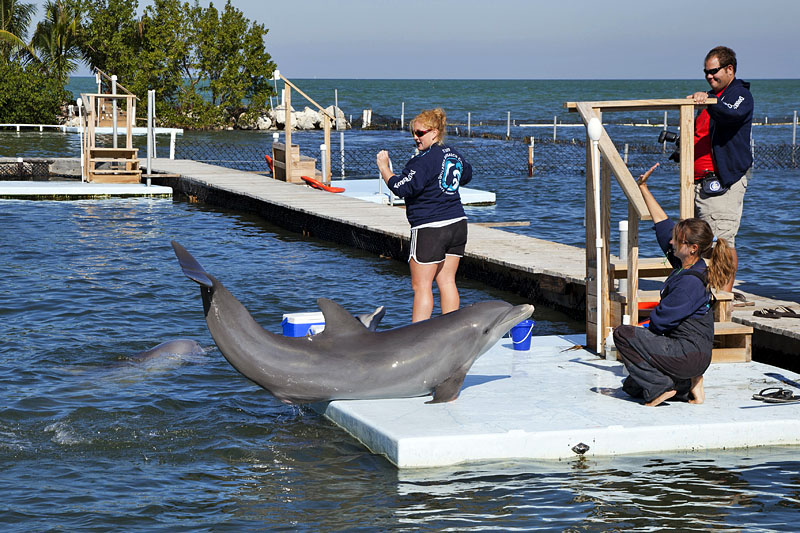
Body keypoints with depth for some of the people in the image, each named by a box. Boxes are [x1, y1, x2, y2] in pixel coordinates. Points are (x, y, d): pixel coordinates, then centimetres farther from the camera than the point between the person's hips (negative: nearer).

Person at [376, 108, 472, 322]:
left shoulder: (423, 160, -16)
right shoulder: (454, 155, 12)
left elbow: (401, 187, -20)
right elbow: (467, 174, 32)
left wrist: (383, 167, -8)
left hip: (430, 228, -8)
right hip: (458, 223, 9)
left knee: (421, 286, -4)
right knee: (447, 282, 11)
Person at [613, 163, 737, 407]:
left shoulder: (692, 281, -22)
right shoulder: (685, 264, 6)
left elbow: (662, 320, -20)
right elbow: (662, 222, 14)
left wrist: (641, 332, 0)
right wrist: (643, 188, 16)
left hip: (690, 353, -10)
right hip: (690, 352, 10)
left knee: (622, 334, -12)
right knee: (631, 387, 18)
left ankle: (661, 387, -9)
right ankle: (689, 382, 12)